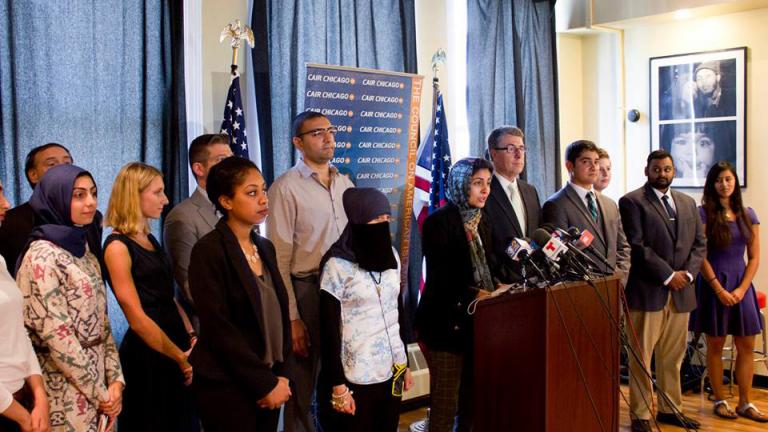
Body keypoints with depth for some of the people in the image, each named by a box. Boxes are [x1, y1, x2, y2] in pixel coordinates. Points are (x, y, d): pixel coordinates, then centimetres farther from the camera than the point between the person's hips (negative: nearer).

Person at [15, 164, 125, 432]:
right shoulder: (42, 255, -16)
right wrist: (100, 392, -14)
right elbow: (56, 335, -19)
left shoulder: (83, 247, 8)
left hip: (97, 378, 7)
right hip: (66, 389, -7)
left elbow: (100, 320, 8)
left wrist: (114, 379, -2)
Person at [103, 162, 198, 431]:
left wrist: (191, 339, -1)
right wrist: (180, 358, -11)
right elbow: (138, 319, -17)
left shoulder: (150, 239, 11)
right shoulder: (118, 247, -13)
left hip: (176, 352, 8)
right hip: (147, 356, -8)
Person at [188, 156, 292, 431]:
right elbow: (219, 328, -16)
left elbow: (280, 314, 10)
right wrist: (265, 384, -14)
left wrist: (280, 376, -1)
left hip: (269, 384, 6)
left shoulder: (265, 247, 8)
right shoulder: (208, 251, -12)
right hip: (227, 386, -6)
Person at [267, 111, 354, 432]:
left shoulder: (345, 183, 10)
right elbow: (279, 260, -10)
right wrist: (292, 319, -12)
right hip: (307, 293, -5)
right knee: (302, 385, 8)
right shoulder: (286, 188, -8)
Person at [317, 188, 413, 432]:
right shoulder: (337, 265, -12)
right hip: (356, 376, -5)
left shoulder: (391, 256, 6)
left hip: (391, 370, 5)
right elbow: (329, 330, -12)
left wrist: (405, 364, 15)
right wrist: (337, 385, -13)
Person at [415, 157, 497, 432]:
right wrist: (474, 295, -23)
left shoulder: (483, 223, 14)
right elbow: (439, 278, -15)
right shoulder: (439, 222, -9)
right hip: (447, 324, -7)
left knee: (473, 399, 11)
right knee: (445, 402, -2)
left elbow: (487, 268, 15)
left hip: (478, 321, 7)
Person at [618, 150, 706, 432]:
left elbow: (700, 242, 13)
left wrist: (687, 273, -3)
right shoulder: (632, 202, -4)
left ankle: (670, 409, 25)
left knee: (673, 356, 13)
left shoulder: (687, 203, 16)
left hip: (681, 291, 6)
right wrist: (667, 275, -13)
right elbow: (637, 246, -12)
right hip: (647, 291, -5)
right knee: (641, 357, 1)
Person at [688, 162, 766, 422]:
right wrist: (719, 289, -12)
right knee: (715, 346, 4)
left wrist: (741, 289, -5)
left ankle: (745, 403, 12)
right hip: (713, 284, -4)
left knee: (746, 347, 4)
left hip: (741, 285, 4)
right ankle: (719, 401, 14)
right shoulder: (704, 213, -4)